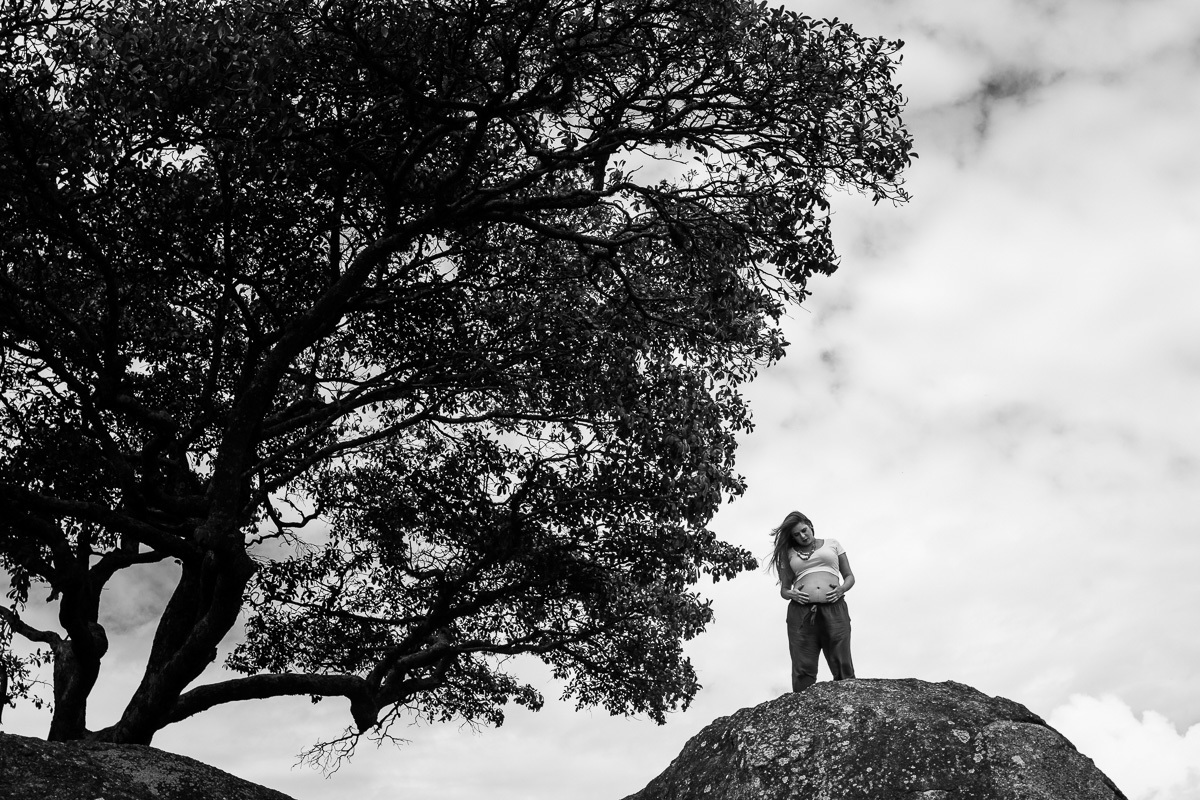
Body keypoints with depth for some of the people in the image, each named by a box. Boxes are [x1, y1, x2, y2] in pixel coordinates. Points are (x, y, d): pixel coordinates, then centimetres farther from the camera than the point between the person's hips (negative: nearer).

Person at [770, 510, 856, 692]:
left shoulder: (832, 544, 20)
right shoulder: (789, 554, 20)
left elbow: (849, 576, 19)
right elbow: (783, 589, 19)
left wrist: (841, 589, -2)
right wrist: (791, 594, -4)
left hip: (834, 609, 0)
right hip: (800, 612, 0)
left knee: (842, 669, -10)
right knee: (803, 670, -10)